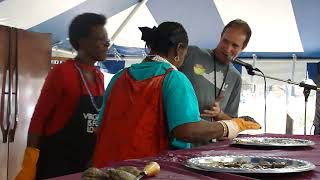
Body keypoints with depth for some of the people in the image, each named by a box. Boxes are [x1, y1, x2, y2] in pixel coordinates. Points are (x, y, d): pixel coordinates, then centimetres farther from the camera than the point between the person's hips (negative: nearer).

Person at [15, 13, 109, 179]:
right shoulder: (62, 72, -12)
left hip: (88, 162, 6)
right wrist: (29, 165, -16)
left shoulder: (99, 76, 7)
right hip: (55, 160, -6)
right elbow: (38, 118, -12)